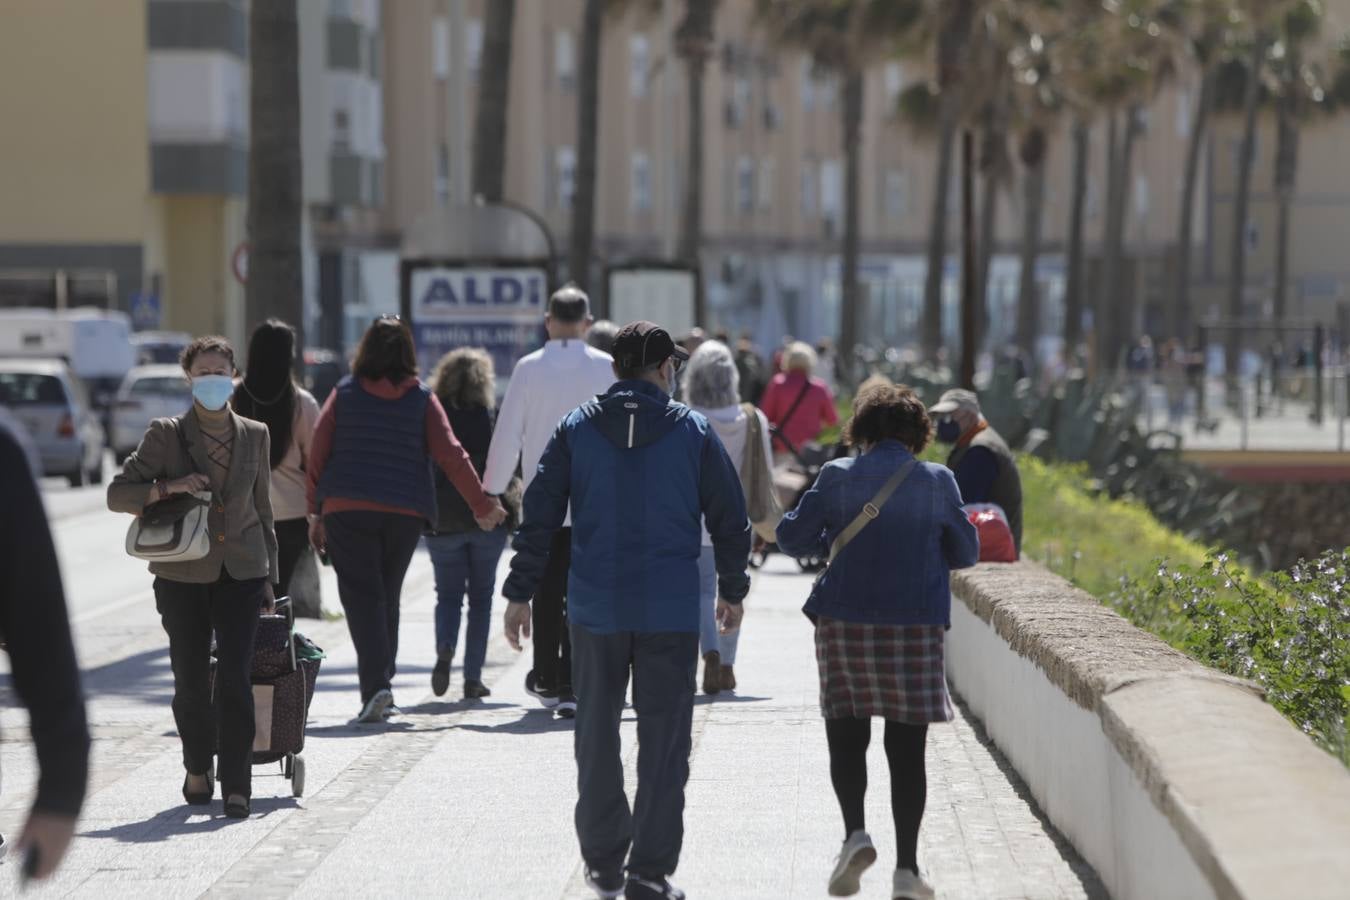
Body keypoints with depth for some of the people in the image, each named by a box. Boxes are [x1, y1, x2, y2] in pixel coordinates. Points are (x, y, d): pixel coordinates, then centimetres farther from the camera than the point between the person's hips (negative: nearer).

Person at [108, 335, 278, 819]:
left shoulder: (255, 435, 7)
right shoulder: (167, 435, -1)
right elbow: (118, 493, -3)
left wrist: (268, 575, 14)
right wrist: (168, 487, -19)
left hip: (241, 573, 1)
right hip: (183, 575, -1)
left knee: (237, 677, -11)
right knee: (191, 679, 6)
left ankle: (236, 785, -9)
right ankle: (197, 770, 30)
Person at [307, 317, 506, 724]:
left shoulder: (344, 393, 2)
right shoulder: (422, 398, 3)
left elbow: (318, 453, 0)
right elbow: (450, 455, -2)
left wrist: (316, 512, 6)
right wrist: (481, 504, 3)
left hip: (347, 508, -2)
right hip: (405, 512, 2)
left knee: (361, 596, -4)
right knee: (387, 595, 16)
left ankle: (376, 685, -20)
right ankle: (382, 682, 20)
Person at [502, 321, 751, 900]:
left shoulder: (576, 429, 2)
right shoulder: (694, 431, -1)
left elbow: (539, 515, 0)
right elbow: (729, 518, 3)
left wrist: (520, 593, 6)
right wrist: (732, 590, 16)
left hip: (596, 609, 2)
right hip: (672, 612, -2)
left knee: (597, 736, 15)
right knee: (663, 741, 3)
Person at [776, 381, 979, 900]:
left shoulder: (837, 477, -3)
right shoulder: (937, 482, -1)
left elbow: (791, 536, 0)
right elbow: (966, 553, 7)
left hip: (844, 623, 0)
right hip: (915, 628, 0)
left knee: (846, 737, 13)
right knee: (906, 749, 3)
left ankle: (855, 832, -9)